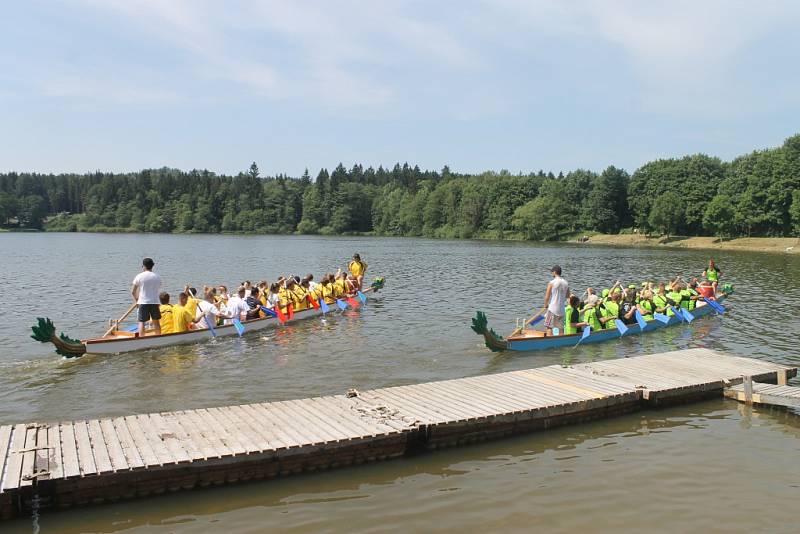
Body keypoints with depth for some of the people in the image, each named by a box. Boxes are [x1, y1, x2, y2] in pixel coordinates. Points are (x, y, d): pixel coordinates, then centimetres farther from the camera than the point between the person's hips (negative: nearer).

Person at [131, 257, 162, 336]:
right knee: (156, 321, 12)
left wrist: (137, 300, 17)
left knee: (141, 322, 2)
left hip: (143, 302, -2)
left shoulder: (139, 276, -3)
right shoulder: (157, 277, 5)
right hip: (155, 301, 3)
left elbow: (133, 292, 0)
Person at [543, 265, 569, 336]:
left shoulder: (551, 283, -11)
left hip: (552, 309, -5)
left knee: (549, 327, 2)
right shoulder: (566, 283, 4)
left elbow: (547, 297, -8)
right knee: (561, 328, 11)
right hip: (562, 309, 5)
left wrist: (545, 305, 9)